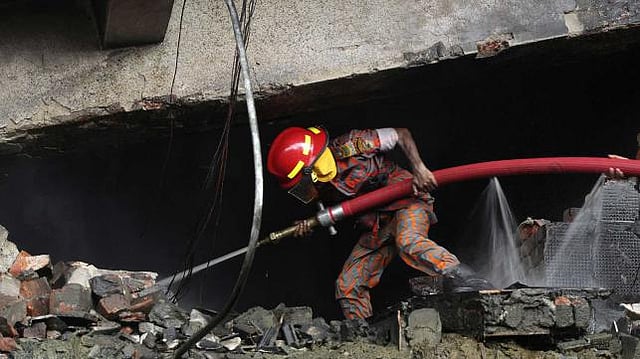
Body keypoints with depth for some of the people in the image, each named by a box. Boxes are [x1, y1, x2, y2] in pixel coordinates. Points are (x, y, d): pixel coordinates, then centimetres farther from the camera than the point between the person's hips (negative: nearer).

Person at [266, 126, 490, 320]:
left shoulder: (350, 146, -20)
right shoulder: (319, 187, -2)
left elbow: (400, 133, -9)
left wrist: (418, 168, -20)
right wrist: (309, 225, -5)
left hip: (406, 199, -7)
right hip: (376, 227, 7)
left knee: (408, 243, -39)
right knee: (347, 287, 0)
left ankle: (464, 281, -46)